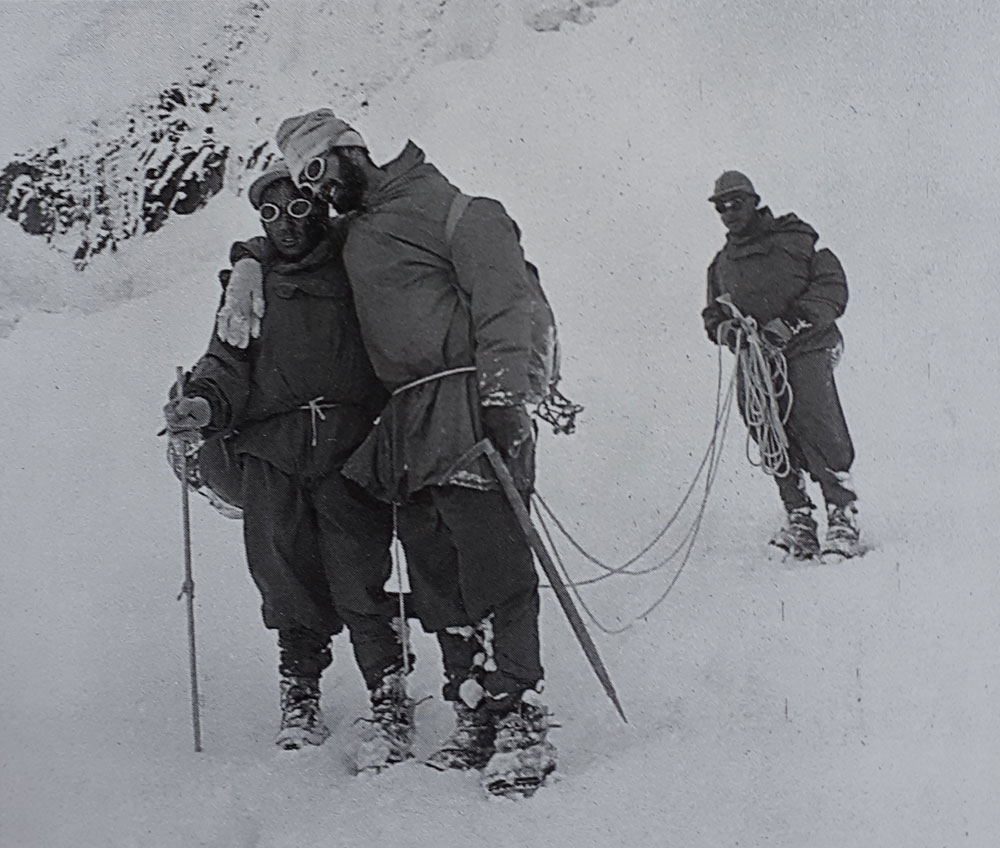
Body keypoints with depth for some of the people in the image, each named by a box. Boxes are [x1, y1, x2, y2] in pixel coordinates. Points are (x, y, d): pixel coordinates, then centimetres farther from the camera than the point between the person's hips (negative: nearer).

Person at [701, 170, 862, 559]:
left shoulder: (793, 239, 5)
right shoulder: (722, 264, 22)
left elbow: (833, 287, -3)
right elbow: (713, 312, 26)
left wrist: (792, 322, -15)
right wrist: (721, 326, 0)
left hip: (805, 350, -5)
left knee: (818, 428, -17)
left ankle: (842, 516, -12)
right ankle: (799, 518, 3)